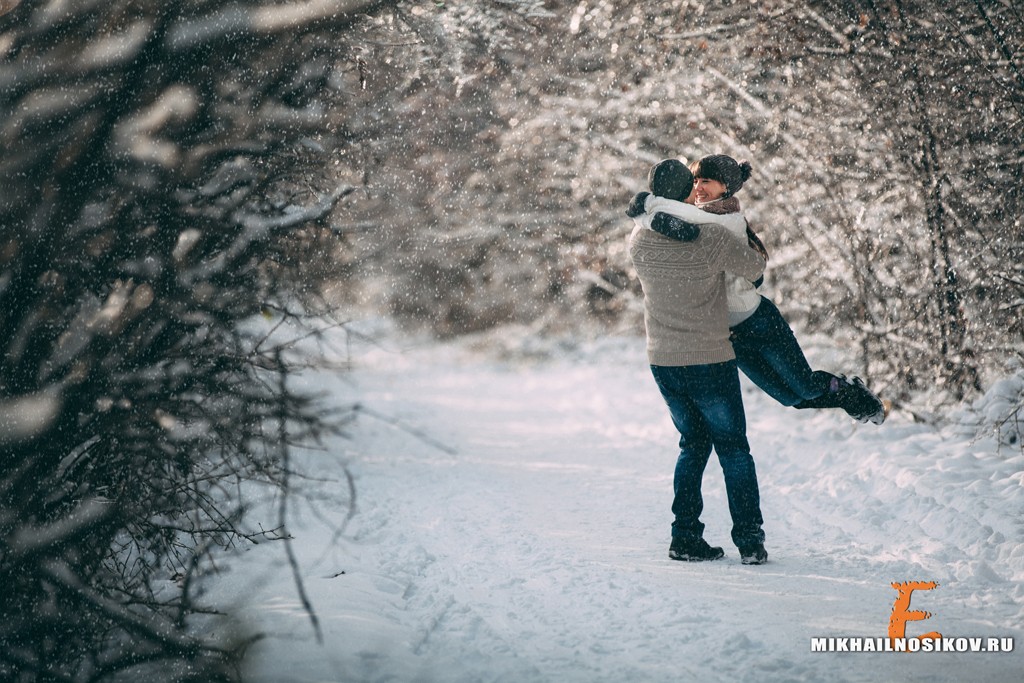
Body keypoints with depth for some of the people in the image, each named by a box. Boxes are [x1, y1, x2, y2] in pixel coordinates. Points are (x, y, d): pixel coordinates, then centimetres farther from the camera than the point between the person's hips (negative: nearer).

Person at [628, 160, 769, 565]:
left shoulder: (639, 241, -5)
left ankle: (685, 538, 13)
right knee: (733, 448, 8)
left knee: (693, 444, 19)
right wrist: (741, 230, 10)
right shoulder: (711, 239, -19)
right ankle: (750, 542, 4)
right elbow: (755, 268, -7)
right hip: (710, 361, -4)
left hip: (662, 362, 5)